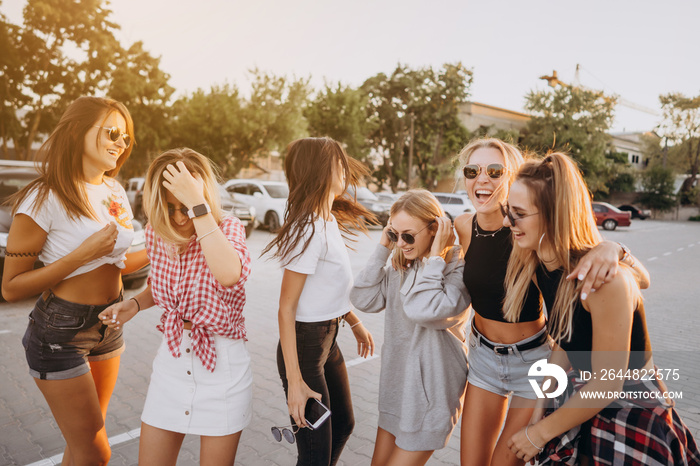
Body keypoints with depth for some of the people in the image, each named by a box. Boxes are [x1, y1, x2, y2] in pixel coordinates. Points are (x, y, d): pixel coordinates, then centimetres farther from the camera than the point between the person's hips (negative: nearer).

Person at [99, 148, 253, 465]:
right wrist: (134, 304, -2)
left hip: (222, 364, -4)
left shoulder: (228, 228, -16)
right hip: (171, 358, 5)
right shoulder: (156, 232, -1)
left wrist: (197, 204, -37)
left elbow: (230, 275, -41)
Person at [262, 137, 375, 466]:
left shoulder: (329, 221, 5)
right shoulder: (310, 229, -23)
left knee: (343, 424, 26)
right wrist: (295, 381, -23)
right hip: (305, 345, -9)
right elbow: (286, 308, -23)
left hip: (328, 339, 10)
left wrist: (354, 322, 22)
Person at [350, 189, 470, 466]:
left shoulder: (458, 269, -19)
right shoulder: (401, 264, 1)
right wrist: (383, 248, -10)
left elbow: (423, 311, -35)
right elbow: (363, 299, -7)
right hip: (396, 381, 7)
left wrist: (435, 257, -27)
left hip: (431, 389, -7)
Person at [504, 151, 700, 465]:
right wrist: (540, 405, 1)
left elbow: (608, 385, -24)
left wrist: (539, 434, -14)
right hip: (590, 402, 6)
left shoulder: (606, 278, -30)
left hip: (634, 412, -6)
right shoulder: (538, 266, -9)